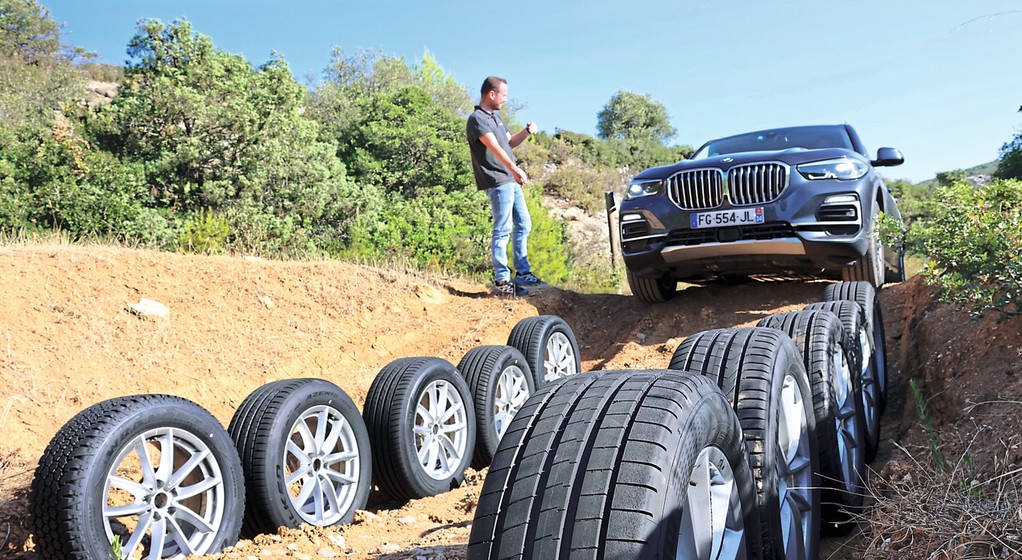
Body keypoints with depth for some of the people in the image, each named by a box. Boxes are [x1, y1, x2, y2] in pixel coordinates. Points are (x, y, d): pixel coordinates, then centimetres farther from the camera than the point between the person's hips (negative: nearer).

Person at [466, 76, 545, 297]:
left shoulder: (495, 117, 19)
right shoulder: (477, 119, -11)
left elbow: (509, 142, 27)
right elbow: (494, 147, -26)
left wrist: (526, 132, 8)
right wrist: (514, 168, -39)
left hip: (511, 181, 10)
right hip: (497, 182, -10)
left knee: (523, 225, 13)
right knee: (503, 230, -9)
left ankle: (522, 273, 21)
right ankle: (501, 281, -4)